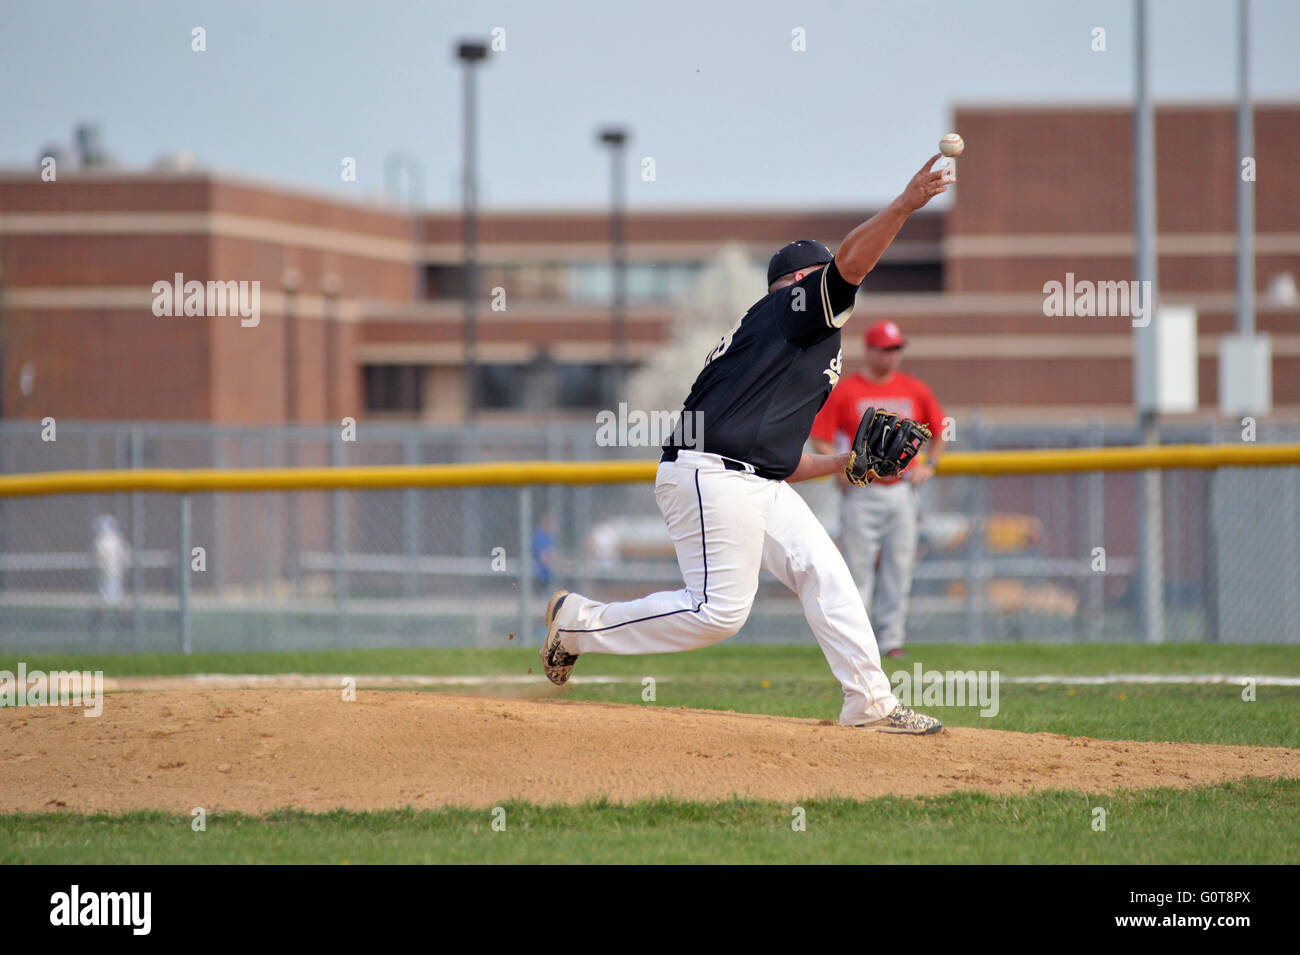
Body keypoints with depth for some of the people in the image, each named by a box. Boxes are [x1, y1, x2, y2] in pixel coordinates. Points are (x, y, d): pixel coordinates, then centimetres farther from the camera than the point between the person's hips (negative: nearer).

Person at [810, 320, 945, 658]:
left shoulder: (916, 390, 10)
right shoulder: (843, 392, 0)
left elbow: (939, 431, 20)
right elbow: (821, 440, 1)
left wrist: (928, 465, 5)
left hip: (902, 489, 3)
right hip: (861, 493, -3)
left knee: (898, 567, 2)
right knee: (857, 567, -4)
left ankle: (892, 639, 6)